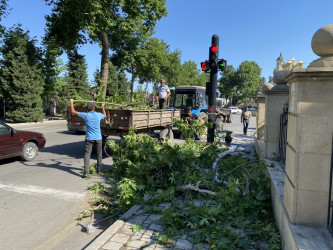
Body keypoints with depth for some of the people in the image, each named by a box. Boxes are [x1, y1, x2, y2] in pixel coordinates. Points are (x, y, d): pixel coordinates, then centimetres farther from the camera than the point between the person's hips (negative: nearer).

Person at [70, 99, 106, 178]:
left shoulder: (85, 115, -7)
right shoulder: (98, 115, -2)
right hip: (98, 138, 2)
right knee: (99, 153, 17)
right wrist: (103, 107, 38)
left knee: (87, 154, -2)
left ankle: (86, 172, -11)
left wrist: (71, 102, 17)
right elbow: (105, 115, 24)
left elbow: (73, 111, 3)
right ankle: (99, 170, 26)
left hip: (89, 138, -2)